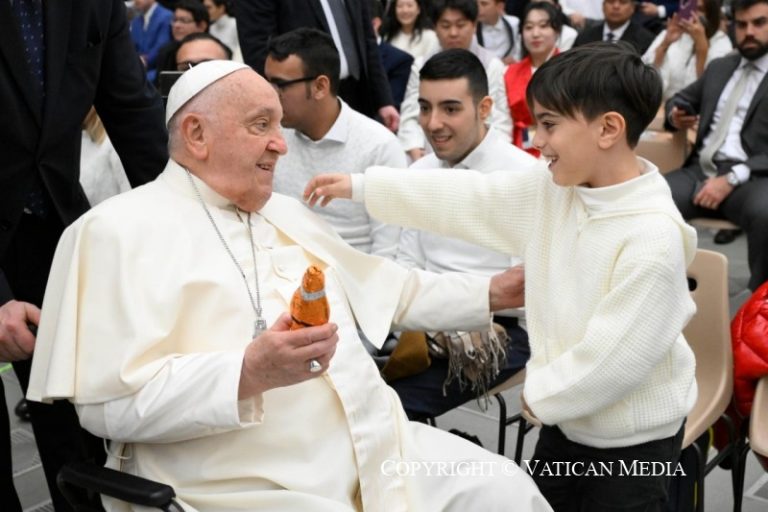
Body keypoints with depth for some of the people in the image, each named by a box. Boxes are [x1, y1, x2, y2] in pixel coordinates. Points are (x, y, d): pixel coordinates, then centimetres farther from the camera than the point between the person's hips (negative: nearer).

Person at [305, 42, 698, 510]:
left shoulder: (654, 239, -29)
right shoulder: (552, 187, -6)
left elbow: (615, 357, -27)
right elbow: (470, 199, 1)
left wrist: (541, 393, -11)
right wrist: (360, 186, 2)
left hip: (634, 443, -7)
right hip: (567, 418, 7)